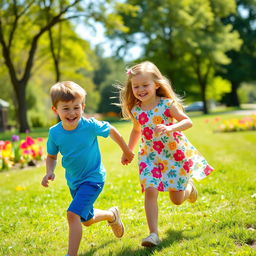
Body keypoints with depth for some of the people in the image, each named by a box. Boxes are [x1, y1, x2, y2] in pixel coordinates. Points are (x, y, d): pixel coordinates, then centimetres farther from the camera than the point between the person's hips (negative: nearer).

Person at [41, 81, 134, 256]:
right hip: (73, 181, 6)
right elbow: (52, 156, 3)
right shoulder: (54, 133, -15)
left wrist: (126, 151, 7)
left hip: (92, 178, -5)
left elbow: (111, 130, -5)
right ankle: (112, 214, 53)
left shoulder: (90, 126, -25)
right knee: (87, 220, 23)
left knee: (73, 214, -23)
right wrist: (49, 172, -18)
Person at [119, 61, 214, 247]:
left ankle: (189, 187, 43)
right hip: (150, 157, 3)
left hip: (175, 154, -3)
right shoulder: (135, 110, -1)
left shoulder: (167, 104, -15)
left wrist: (170, 128, -36)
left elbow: (187, 121, -19)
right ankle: (153, 234, -15)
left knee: (177, 199, 6)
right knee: (150, 191, -18)